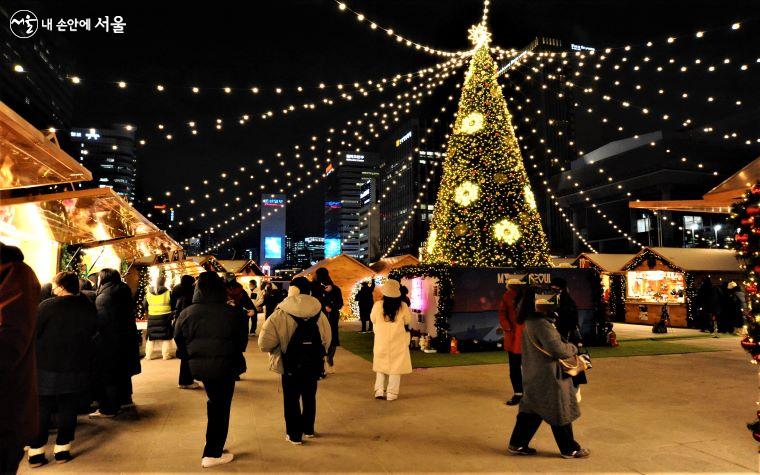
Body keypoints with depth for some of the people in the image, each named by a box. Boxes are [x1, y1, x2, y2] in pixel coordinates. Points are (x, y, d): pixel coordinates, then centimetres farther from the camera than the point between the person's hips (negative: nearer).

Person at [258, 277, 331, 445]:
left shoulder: (281, 314, -17)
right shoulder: (319, 313, -5)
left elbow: (264, 342, -21)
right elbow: (327, 339, 3)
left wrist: (277, 349, -1)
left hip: (291, 365, -4)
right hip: (313, 364, 4)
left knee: (291, 399, 12)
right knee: (309, 396, 20)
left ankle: (294, 435, 20)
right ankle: (308, 429, 35)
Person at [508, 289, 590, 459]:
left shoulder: (529, 322, 7)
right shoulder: (542, 324, -24)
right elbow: (557, 349, -24)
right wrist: (573, 348, -6)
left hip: (534, 375, 9)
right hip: (548, 376, -9)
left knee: (531, 409, 16)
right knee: (559, 412, 7)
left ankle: (517, 444, 21)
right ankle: (570, 449, 24)